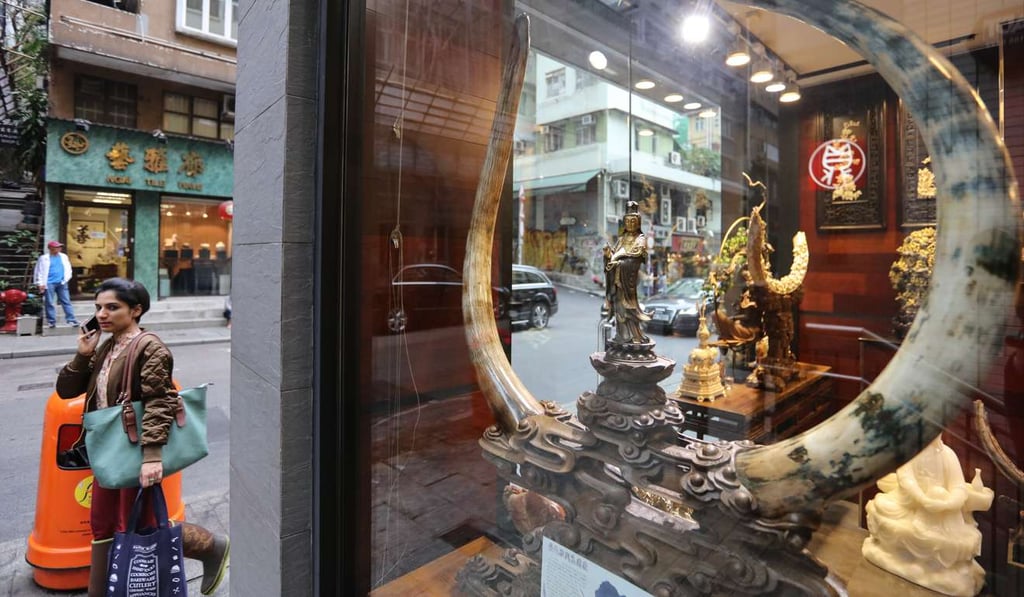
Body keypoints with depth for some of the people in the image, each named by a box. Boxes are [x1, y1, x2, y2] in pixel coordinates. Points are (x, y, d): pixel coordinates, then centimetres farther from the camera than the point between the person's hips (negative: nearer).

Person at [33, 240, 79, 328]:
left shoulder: (63, 256, 10)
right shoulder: (44, 258, 1)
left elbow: (68, 269, 11)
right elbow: (39, 271, 2)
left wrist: (65, 279, -1)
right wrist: (40, 284, -3)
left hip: (61, 283, 2)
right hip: (49, 283, -2)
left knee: (66, 301, 1)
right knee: (49, 303, 2)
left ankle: (71, 320, 1)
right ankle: (51, 321, 8)